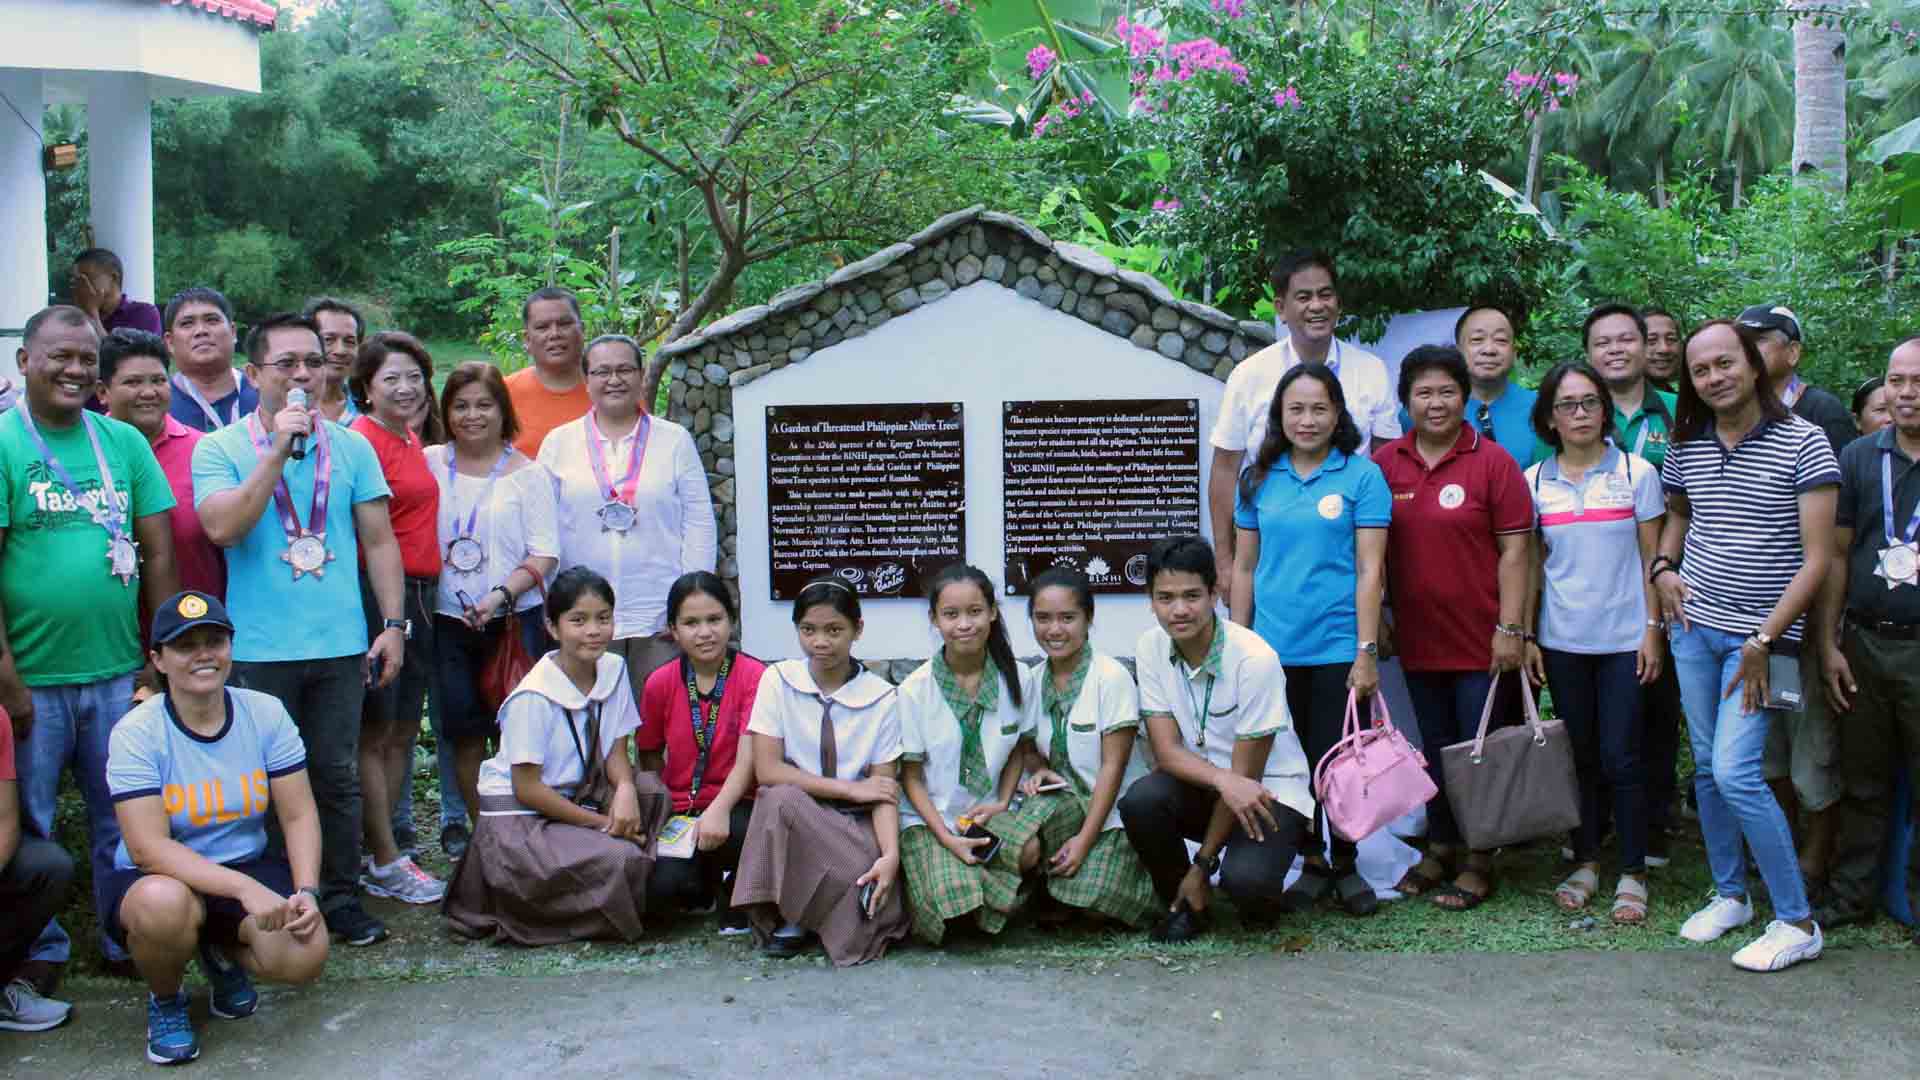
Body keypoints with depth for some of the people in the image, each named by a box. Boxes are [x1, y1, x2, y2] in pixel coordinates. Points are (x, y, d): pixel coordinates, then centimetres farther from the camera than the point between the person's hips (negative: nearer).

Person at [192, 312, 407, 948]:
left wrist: (393, 623, 3)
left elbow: (379, 540, 10)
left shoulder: (351, 448, 8)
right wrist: (279, 450, -17)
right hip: (259, 649, -2)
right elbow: (222, 528, -16)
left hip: (340, 645, 2)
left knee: (338, 777, 8)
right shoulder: (220, 449, 0)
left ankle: (342, 901, 19)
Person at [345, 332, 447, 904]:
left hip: (421, 594, 9)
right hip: (379, 595, -9)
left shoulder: (410, 439, 15)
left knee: (403, 730, 12)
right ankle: (387, 863, 5)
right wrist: (388, 619, -17)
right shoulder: (363, 441, -12)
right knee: (376, 732, -1)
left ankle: (381, 849, 21)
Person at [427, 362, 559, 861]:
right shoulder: (429, 464, 7)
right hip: (447, 619, 2)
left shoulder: (527, 473, 1)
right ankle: (474, 825, 17)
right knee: (461, 728, 5)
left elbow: (545, 554, -3)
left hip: (515, 619, -2)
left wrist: (501, 594, -17)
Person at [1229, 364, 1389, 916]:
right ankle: (1312, 861, 24)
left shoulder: (1362, 476, -2)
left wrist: (1367, 652, -10)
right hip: (1273, 649, 3)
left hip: (1337, 649, -3)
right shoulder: (1260, 479, 7)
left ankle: (1346, 865, 21)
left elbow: (1369, 570, -6)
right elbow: (1244, 567, 11)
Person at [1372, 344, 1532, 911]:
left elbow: (1513, 551, -8)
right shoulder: (1385, 464, 2)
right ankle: (1439, 847, 30)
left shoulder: (1492, 463, -7)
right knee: (1436, 748, 16)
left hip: (1482, 641, -4)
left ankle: (1479, 862, 17)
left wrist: (1510, 628, -12)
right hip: (1418, 640, 4)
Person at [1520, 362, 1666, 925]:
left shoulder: (1636, 473, -1)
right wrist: (1526, 636, 3)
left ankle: (1633, 873, 9)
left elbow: (1651, 559, 1)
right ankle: (1586, 862, 21)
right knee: (1579, 755, 9)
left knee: (1619, 757, -2)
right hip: (1562, 640, 2)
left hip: (1624, 638, -2)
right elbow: (1531, 565, 8)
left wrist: (1653, 630, -5)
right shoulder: (1535, 482, 4)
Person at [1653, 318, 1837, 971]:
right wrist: (1664, 568, 7)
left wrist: (1764, 641, -16)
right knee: (1706, 766, 10)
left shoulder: (1802, 444, -10)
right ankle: (1729, 895, 26)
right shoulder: (1686, 448, 5)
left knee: (1735, 772, -13)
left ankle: (1797, 923, -1)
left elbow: (1817, 559, -12)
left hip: (1760, 635, -5)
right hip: (1694, 626, 6)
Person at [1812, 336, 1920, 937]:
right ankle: (1851, 896, 23)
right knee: (1863, 780, 13)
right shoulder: (1859, 458, 6)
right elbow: (1836, 554, 8)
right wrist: (1828, 644, 3)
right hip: (1864, 643, 3)